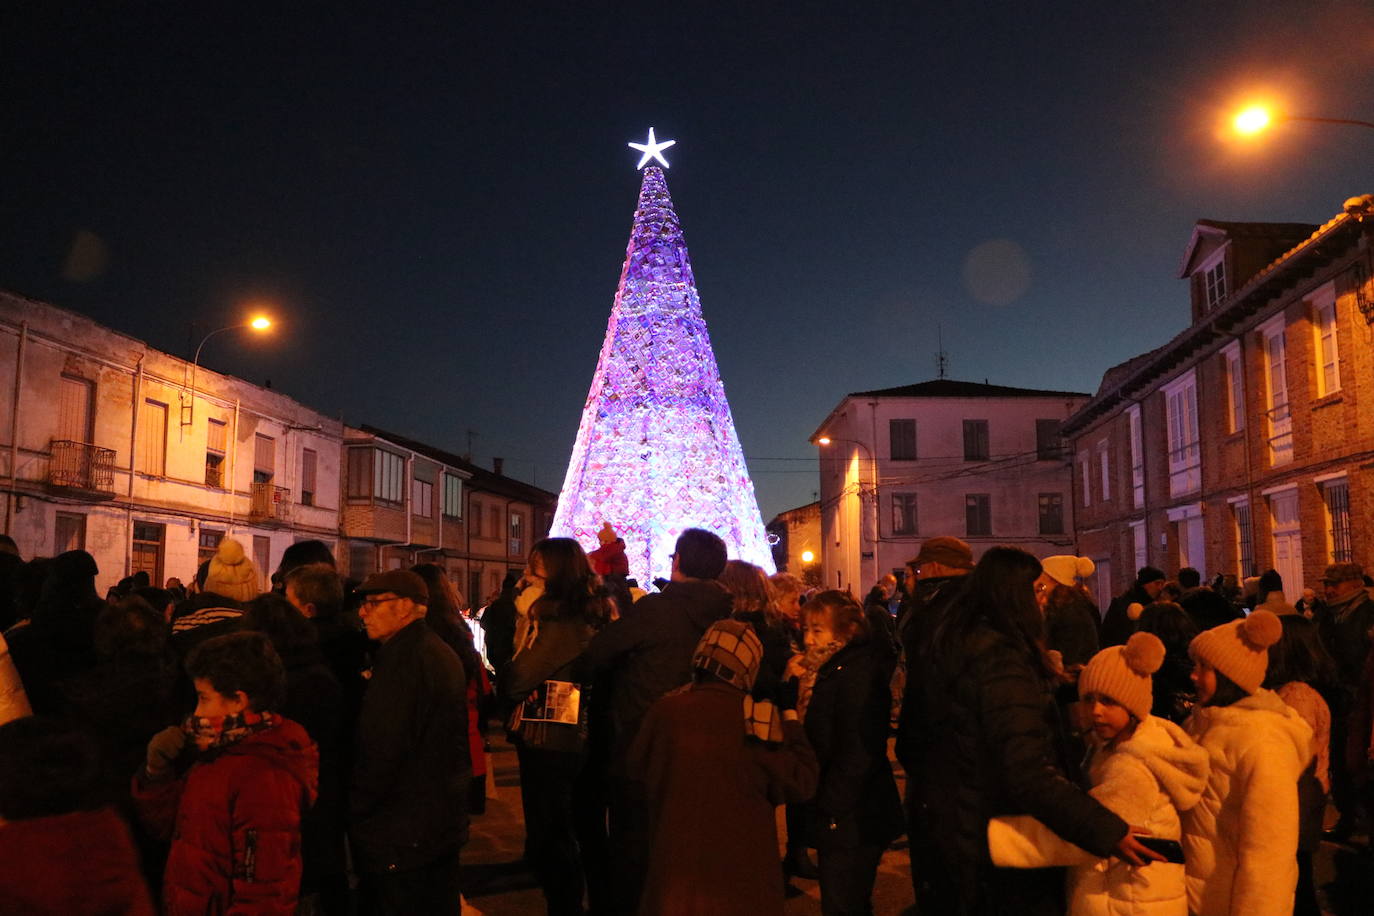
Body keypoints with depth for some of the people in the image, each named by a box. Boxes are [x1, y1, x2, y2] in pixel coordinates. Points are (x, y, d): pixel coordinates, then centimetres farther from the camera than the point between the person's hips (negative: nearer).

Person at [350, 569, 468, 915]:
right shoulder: (442, 652, 11)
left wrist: (352, 809, -10)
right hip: (443, 819, 10)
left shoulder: (403, 657, -20)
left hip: (401, 834, -10)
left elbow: (382, 749, -23)